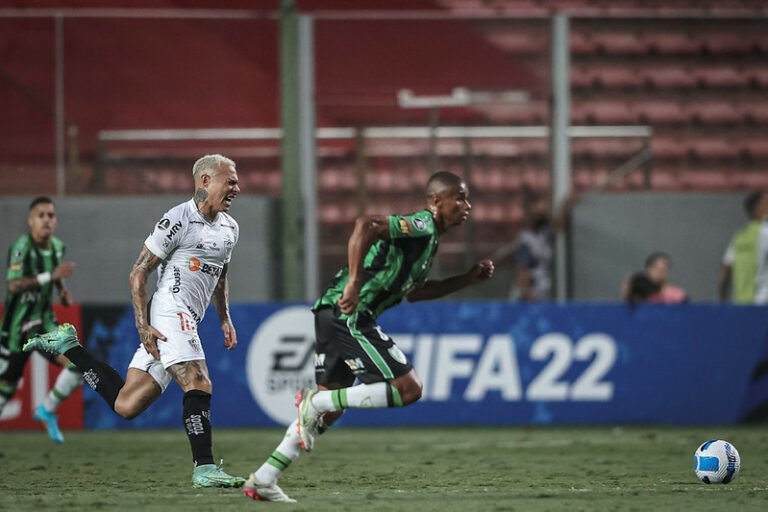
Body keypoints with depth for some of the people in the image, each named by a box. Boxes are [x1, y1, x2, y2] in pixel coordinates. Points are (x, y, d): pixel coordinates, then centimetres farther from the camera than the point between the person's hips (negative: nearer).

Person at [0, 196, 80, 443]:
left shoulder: (57, 246, 2)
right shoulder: (22, 247, -18)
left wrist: (63, 290, 4)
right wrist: (50, 276, -38)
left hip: (45, 323, 5)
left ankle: (48, 410, 5)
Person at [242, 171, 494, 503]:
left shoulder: (428, 238, 22)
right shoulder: (421, 225, -9)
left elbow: (412, 290, 34)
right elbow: (366, 225, -25)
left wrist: (469, 279, 29)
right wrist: (354, 282, -30)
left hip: (333, 314, 10)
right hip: (349, 315, -10)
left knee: (331, 406, 15)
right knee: (408, 388, -11)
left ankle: (263, 480, 15)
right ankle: (316, 401, -9)